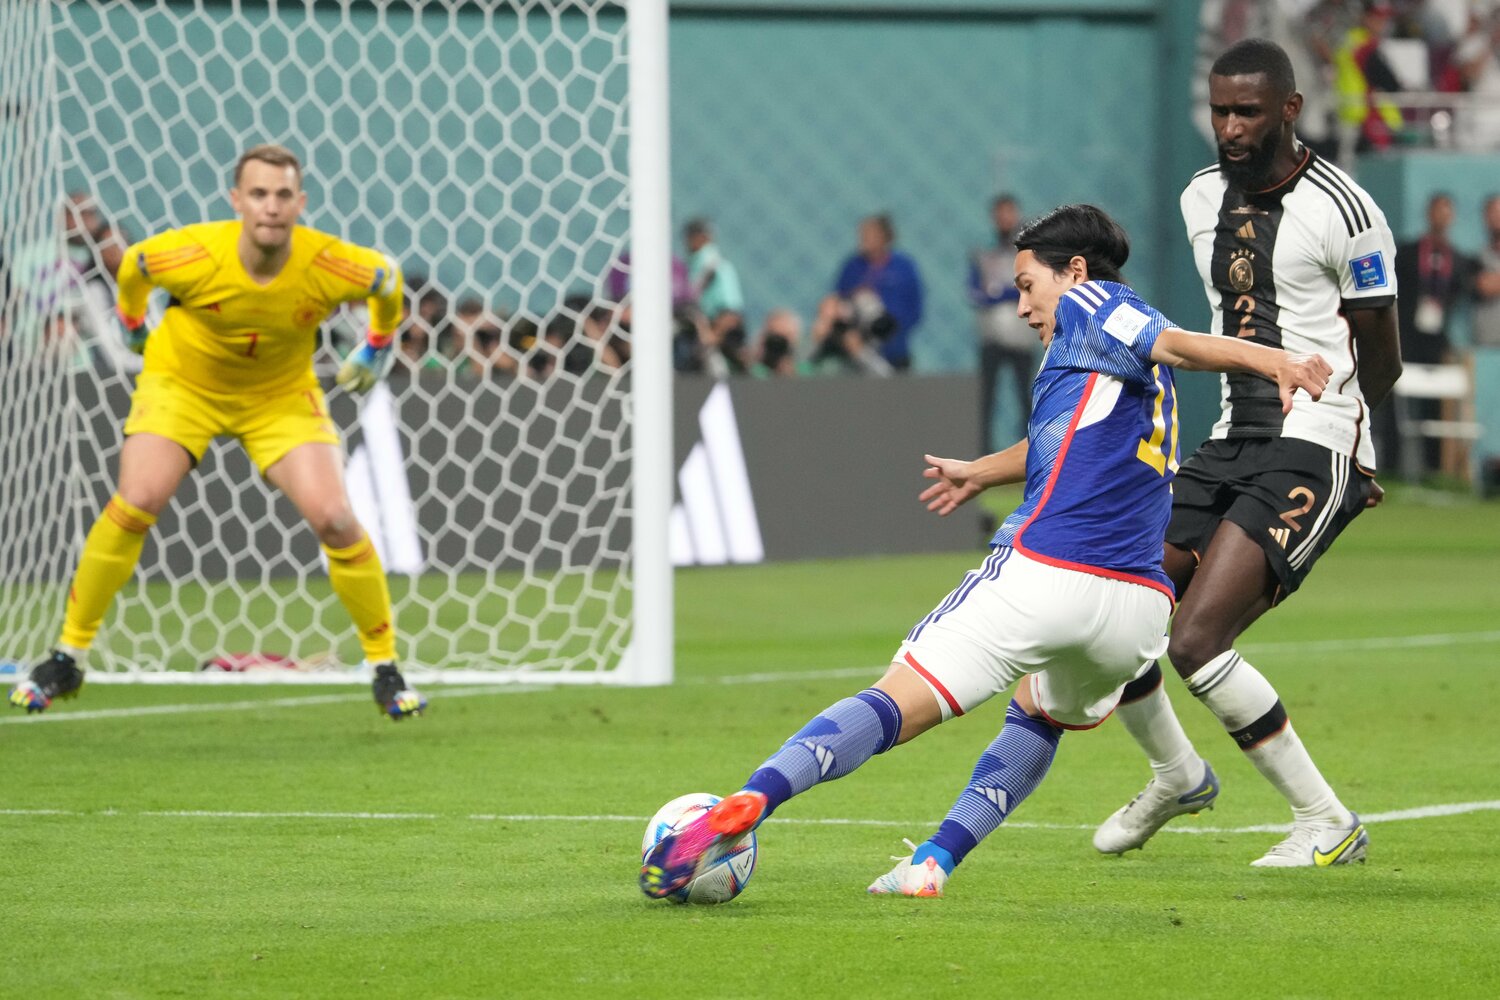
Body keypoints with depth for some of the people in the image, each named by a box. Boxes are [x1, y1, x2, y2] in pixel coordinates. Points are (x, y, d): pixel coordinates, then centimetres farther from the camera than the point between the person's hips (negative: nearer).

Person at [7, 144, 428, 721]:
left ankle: (386, 668, 2)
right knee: (135, 505, -20)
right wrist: (132, 323, 11)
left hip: (281, 398, 1)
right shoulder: (194, 255, -30)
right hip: (181, 384, -1)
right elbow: (133, 264, -5)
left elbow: (387, 276, -3)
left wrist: (377, 348, 9)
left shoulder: (329, 266, -27)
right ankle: (67, 658, -4)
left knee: (334, 519, -16)